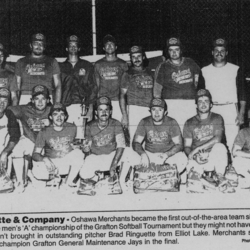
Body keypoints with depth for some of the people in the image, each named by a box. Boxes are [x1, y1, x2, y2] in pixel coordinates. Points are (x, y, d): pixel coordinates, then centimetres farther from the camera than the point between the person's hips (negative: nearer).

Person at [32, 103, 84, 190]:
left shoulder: (72, 128, 1)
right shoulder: (44, 132, -6)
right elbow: (35, 154, -10)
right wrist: (44, 159, -30)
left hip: (67, 163, 2)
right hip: (51, 163, -2)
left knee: (78, 153, -30)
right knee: (37, 172, -34)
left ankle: (68, 183, -12)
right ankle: (54, 177, 3)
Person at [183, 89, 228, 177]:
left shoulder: (217, 118, 7)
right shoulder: (189, 123, 10)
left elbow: (217, 139, -9)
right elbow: (187, 146, 6)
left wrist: (197, 148, -18)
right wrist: (194, 156, -17)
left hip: (214, 157, 1)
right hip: (197, 159, -1)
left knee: (219, 147, -33)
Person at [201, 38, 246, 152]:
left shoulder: (236, 70, 8)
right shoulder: (204, 71, 12)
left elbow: (242, 93, 5)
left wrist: (241, 113, -5)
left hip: (230, 110, -1)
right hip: (211, 111, 2)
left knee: (232, 145, -9)